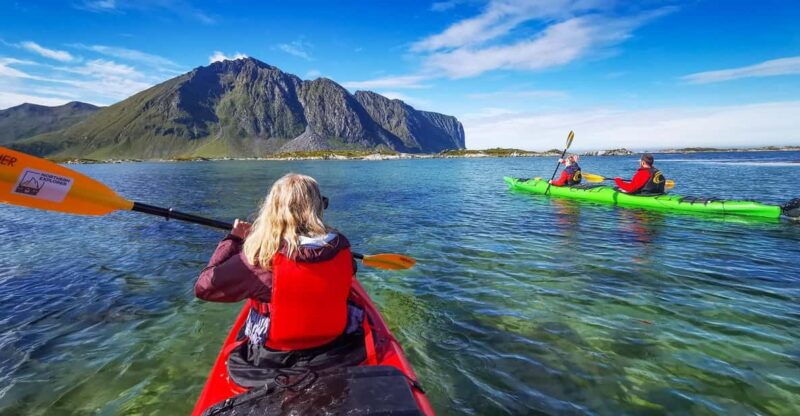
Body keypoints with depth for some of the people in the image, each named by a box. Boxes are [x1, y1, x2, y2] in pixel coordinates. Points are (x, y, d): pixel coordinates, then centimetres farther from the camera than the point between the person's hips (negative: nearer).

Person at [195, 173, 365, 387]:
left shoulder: (262, 256, -28)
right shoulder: (341, 247, -18)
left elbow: (204, 286, -18)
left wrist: (234, 239, -7)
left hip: (272, 361, -1)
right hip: (336, 351, 2)